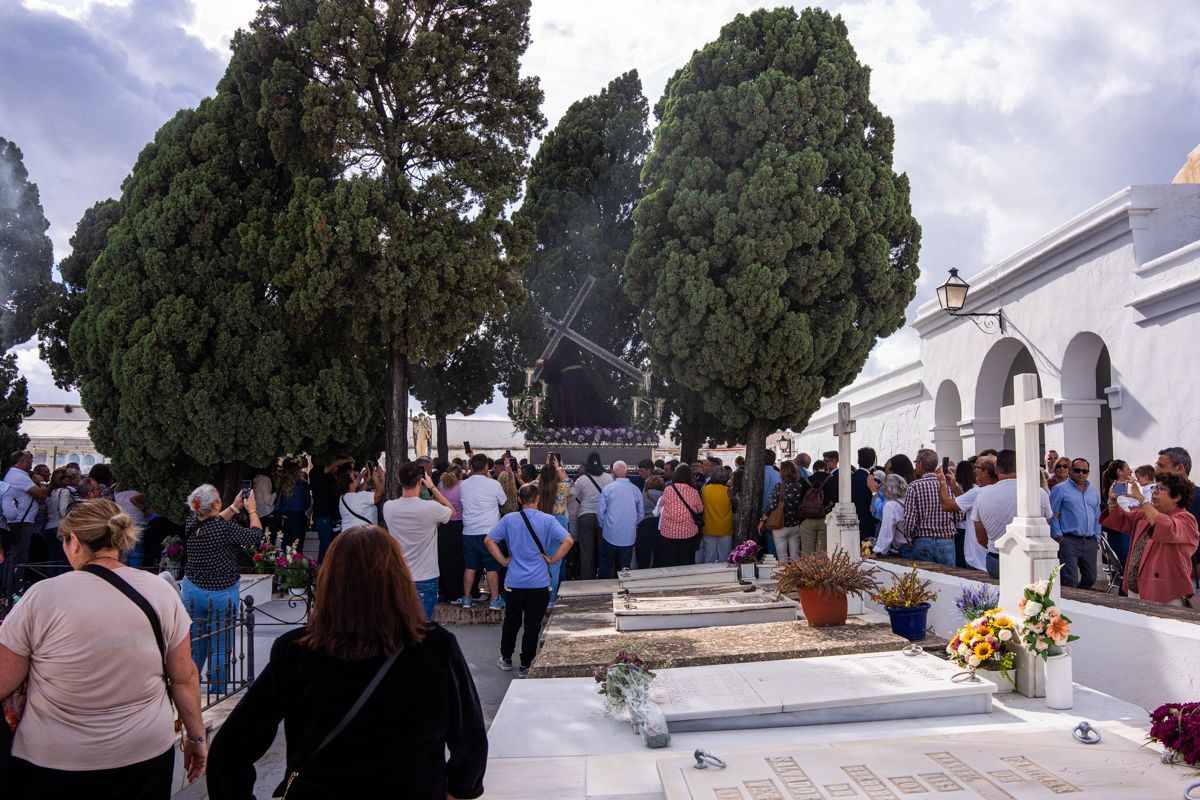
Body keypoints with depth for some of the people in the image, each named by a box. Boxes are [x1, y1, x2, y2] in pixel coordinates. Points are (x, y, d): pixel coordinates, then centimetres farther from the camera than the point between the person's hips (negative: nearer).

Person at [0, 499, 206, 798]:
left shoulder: (41, 597, -14)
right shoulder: (161, 591, -7)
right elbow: (184, 677, -2)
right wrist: (196, 736, 10)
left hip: (51, 765, -2)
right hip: (146, 755, 2)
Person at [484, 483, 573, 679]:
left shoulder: (509, 519, -2)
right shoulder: (547, 520, -8)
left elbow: (488, 540, -3)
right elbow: (568, 541, -17)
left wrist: (504, 560, 4)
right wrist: (552, 560, -6)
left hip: (515, 581, 2)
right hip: (539, 582, -2)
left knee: (511, 622, 18)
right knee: (532, 625, 7)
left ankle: (506, 659, 31)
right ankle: (525, 666, 12)